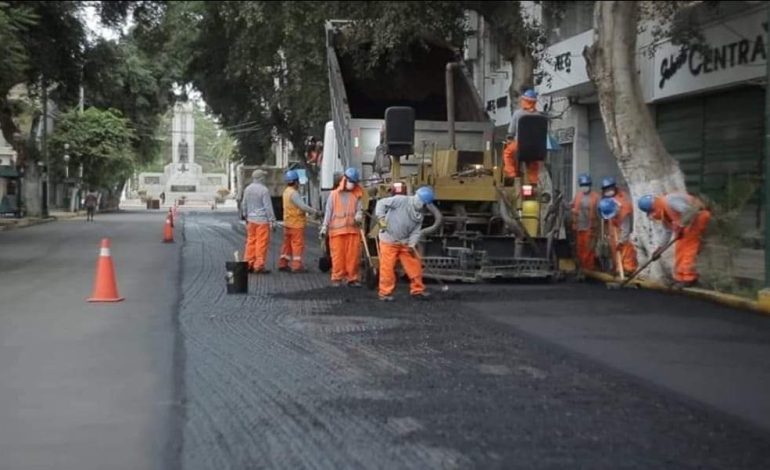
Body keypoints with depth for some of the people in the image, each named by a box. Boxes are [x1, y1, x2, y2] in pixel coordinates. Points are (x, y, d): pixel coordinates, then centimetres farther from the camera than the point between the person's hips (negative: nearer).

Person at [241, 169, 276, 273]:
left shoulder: (247, 189, 7)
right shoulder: (264, 190, -13)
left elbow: (244, 204, 16)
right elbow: (268, 206, -13)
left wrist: (245, 216, 28)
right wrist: (272, 220, -9)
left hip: (251, 219, 7)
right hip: (262, 220, -7)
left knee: (251, 241, 13)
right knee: (262, 242, -2)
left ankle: (248, 263, 14)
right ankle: (259, 265, -1)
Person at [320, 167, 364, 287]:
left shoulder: (356, 195, 10)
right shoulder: (334, 194, 5)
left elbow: (359, 209, 6)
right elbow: (328, 212, 5)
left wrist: (359, 216, -19)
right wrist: (324, 228, 1)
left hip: (353, 229, 2)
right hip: (337, 229, -2)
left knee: (353, 255, 1)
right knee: (338, 255, 0)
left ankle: (352, 278, 10)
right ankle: (337, 278, 8)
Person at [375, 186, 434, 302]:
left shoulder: (419, 215, 5)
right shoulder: (401, 200, -16)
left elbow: (416, 231, 0)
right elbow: (382, 203, -16)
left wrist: (412, 245, -17)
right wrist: (381, 217, -27)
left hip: (404, 243, 7)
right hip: (389, 240, -6)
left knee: (415, 265, 7)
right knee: (387, 267, -5)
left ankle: (417, 290, 20)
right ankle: (385, 293, 7)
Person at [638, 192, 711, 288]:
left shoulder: (669, 201, -25)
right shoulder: (662, 212, 6)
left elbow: (688, 211, -33)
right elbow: (668, 231, 14)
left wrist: (680, 227, -25)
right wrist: (660, 248, 11)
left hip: (698, 216, -10)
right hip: (690, 219, 10)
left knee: (688, 247, -10)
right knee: (680, 248, 11)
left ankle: (689, 278, -6)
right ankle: (680, 277, 18)